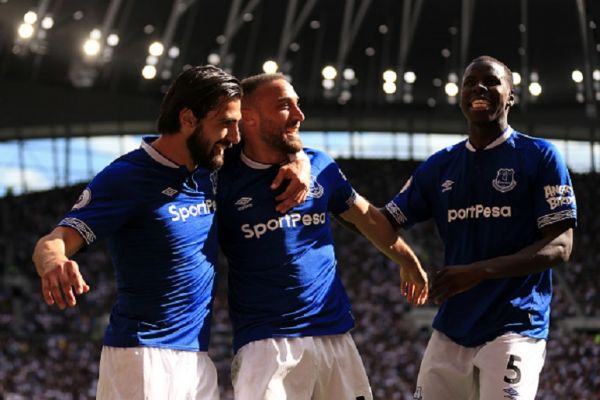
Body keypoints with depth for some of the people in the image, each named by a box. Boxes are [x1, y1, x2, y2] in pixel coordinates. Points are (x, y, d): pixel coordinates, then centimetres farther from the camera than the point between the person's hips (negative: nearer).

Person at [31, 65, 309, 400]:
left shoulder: (210, 171, 9)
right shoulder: (126, 177, -12)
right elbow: (53, 243, -19)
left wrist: (296, 160, 3)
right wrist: (53, 264, -44)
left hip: (199, 357, 7)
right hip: (143, 356, -7)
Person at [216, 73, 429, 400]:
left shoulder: (319, 165, 8)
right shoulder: (224, 179, -4)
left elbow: (367, 217, 22)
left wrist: (409, 264, 31)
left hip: (334, 334, 4)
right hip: (266, 343, -4)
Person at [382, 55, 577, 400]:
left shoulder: (539, 156, -3)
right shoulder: (440, 166, 13)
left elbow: (559, 247, -9)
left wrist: (479, 271, -21)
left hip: (515, 328, -5)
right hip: (451, 329, 5)